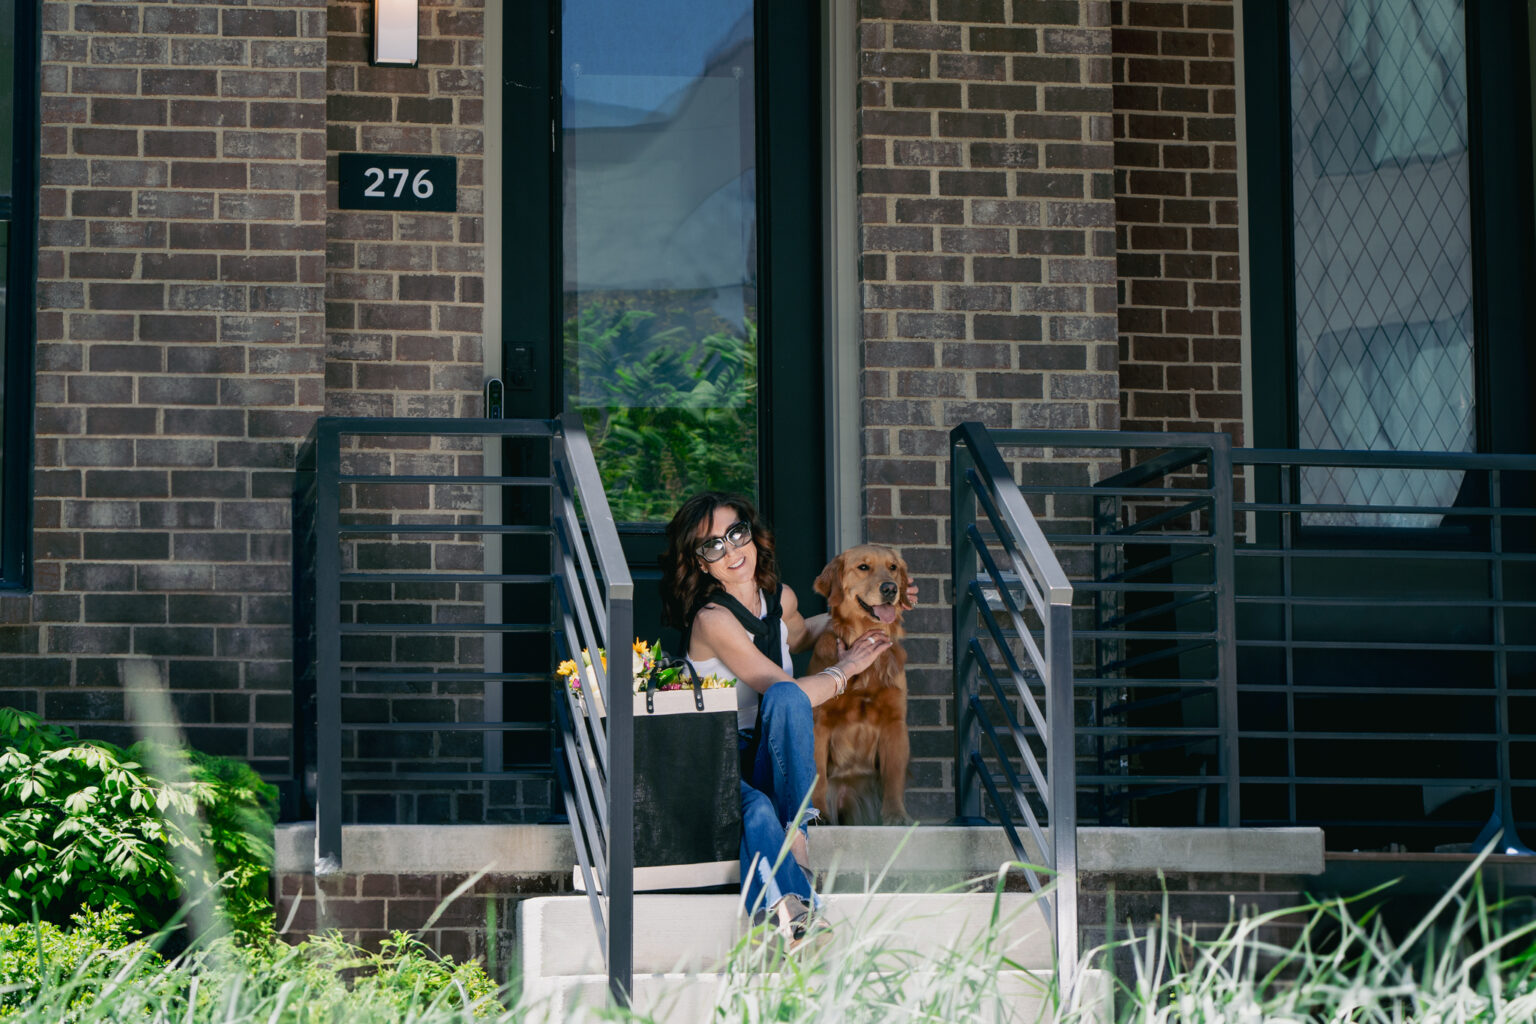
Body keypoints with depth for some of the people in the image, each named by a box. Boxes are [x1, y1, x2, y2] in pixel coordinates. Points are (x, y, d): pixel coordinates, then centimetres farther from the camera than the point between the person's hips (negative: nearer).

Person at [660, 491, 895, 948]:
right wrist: (845, 669, 0)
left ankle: (796, 832, -32)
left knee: (785, 700, -30)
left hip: (773, 761, 6)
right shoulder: (712, 620, -14)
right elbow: (788, 687, -16)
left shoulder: (780, 599, 10)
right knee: (758, 814, -41)